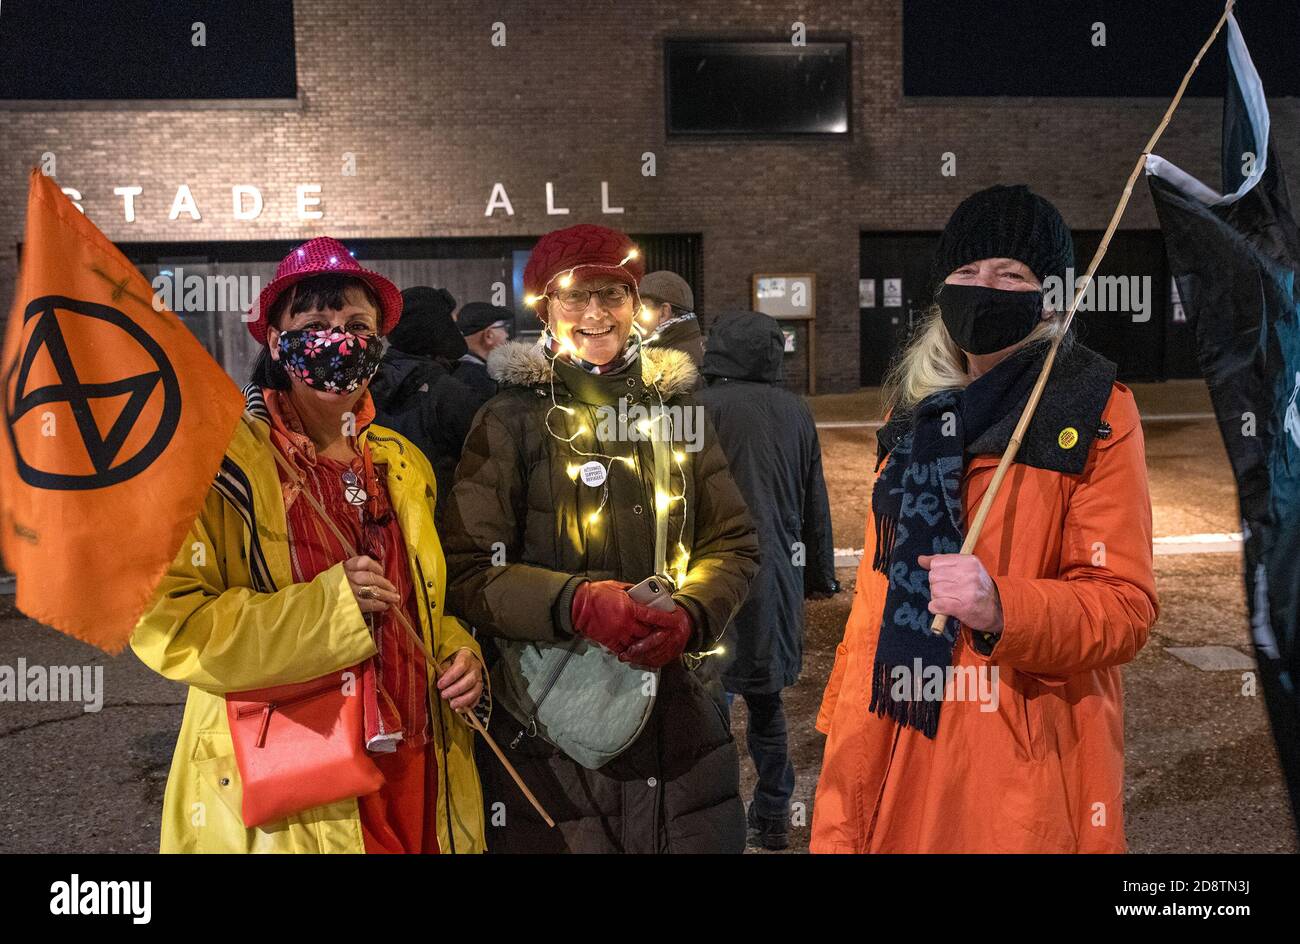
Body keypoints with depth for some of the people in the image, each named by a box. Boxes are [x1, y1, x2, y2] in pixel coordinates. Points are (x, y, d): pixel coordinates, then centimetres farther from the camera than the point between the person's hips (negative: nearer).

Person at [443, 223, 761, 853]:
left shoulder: (675, 408, 9)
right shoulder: (512, 418, -1)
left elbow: (734, 543, 8)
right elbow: (466, 571, -7)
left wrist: (690, 614, -11)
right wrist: (576, 602, -21)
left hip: (675, 712, 3)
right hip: (549, 722, -3)